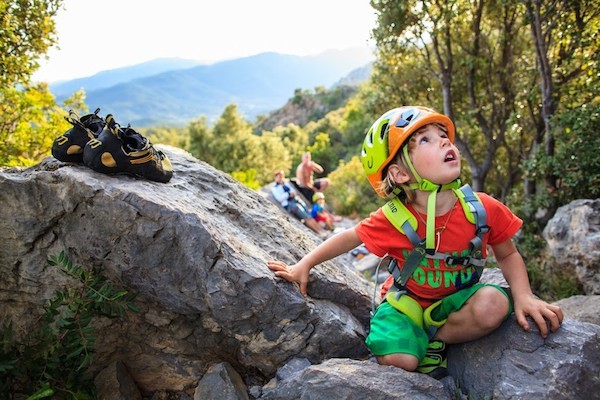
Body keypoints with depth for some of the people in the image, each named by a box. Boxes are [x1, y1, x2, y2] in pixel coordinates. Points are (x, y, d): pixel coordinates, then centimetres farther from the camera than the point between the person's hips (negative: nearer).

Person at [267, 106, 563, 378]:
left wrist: (524, 296, -17)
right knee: (398, 360, -26)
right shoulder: (393, 221, -22)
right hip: (408, 303, -2)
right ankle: (420, 340, 10)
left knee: (494, 304, -29)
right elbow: (350, 238, -5)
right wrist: (303, 266, -8)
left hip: (456, 300, 2)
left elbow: (508, 256, 0)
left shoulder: (485, 210, -18)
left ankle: (436, 340, -4)